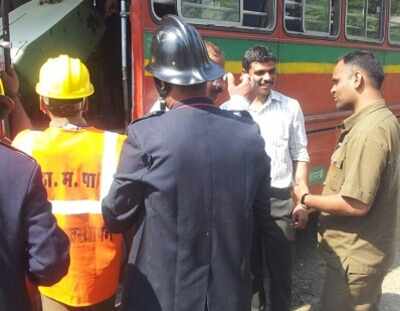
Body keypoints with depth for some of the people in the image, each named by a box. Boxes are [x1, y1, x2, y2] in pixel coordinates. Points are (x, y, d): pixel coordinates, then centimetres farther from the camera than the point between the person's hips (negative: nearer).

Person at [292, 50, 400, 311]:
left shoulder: (368, 131, -26)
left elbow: (357, 203, -28)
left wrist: (308, 200, -14)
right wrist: (313, 206, 7)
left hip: (355, 256, -9)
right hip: (363, 250, 9)